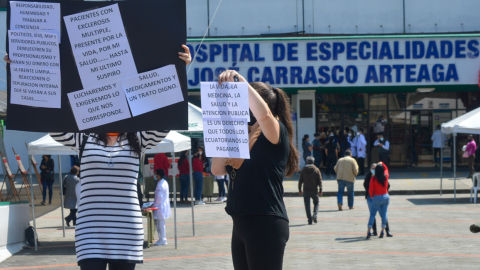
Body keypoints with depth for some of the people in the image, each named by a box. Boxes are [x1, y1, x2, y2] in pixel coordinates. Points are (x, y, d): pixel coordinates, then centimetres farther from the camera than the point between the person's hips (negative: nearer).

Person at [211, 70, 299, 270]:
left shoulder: (276, 132, -6)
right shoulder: (243, 137, 17)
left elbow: (264, 114, -30)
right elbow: (217, 169, 11)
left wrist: (240, 80, -25)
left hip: (266, 225, -8)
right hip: (241, 224, 9)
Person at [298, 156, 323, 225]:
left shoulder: (303, 170, 2)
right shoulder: (316, 170, -1)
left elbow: (300, 181, 3)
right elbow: (320, 181, -4)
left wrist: (300, 190, 13)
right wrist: (320, 191, 0)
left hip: (306, 191, 0)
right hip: (314, 190, 0)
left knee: (307, 205, 4)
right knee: (316, 203, 17)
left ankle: (310, 219, -3)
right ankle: (314, 215, -8)